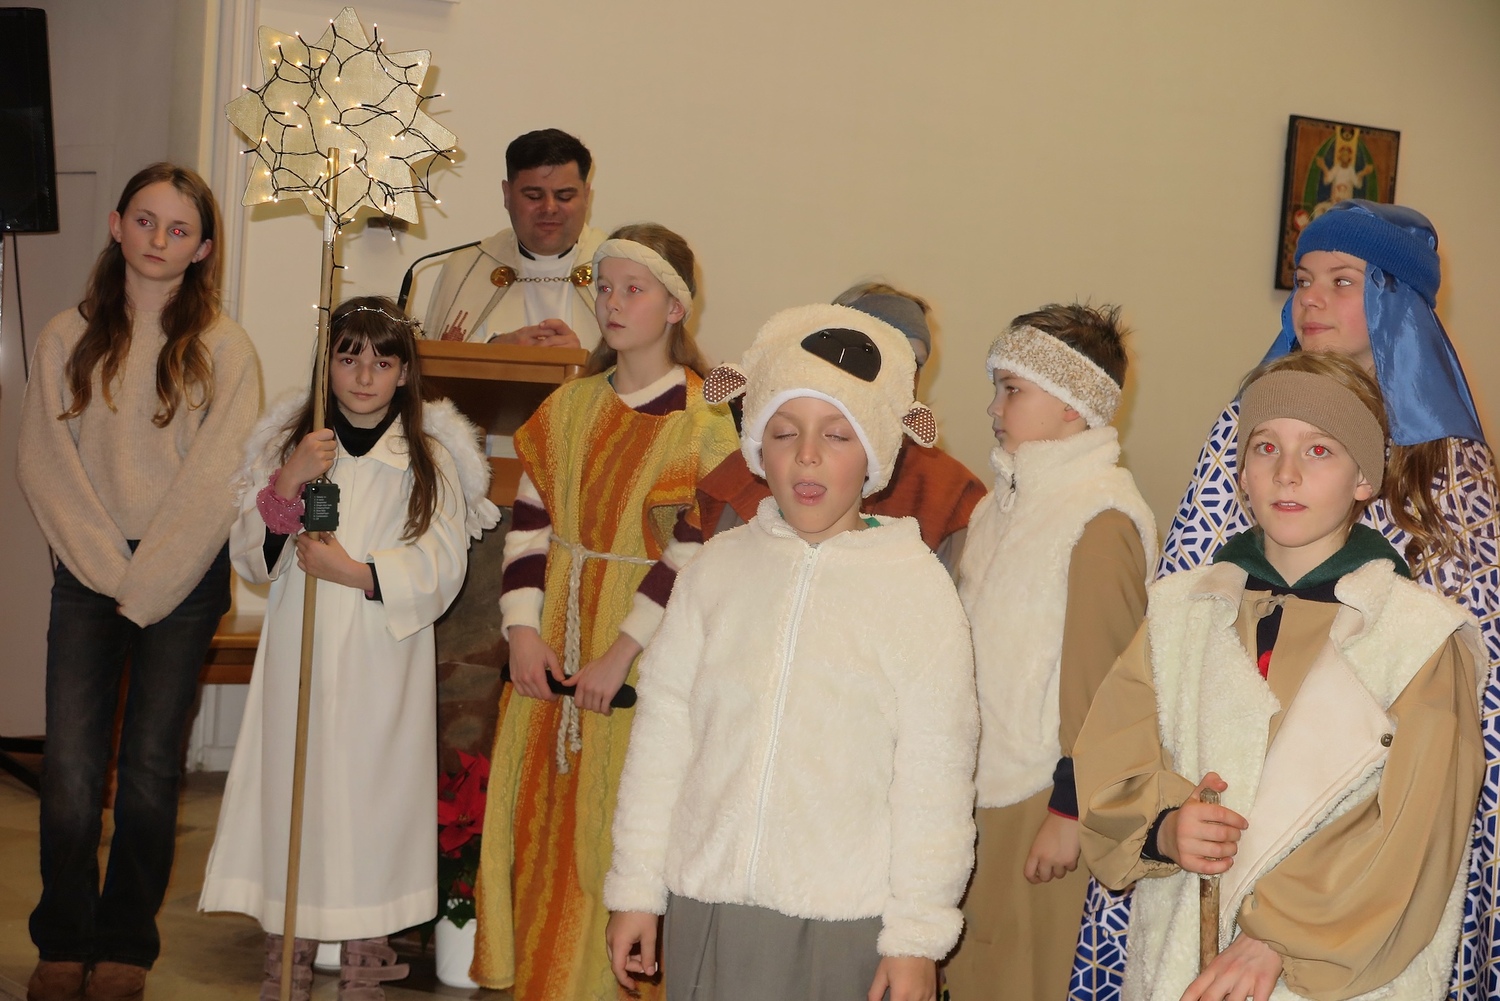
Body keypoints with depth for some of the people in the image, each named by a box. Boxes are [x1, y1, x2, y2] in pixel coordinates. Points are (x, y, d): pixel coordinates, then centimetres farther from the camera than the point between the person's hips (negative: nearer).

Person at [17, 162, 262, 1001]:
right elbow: (44, 462, 2)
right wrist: (106, 566, -7)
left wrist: (145, 581, -10)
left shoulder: (223, 349, -1)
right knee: (70, 767, -3)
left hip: (184, 580, -1)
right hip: (87, 575, 2)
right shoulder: (69, 339, 6)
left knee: (151, 770, 2)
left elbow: (217, 482, -6)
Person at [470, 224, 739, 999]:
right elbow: (529, 520, 6)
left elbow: (696, 551, -13)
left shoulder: (703, 422, -7)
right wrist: (523, 631, -5)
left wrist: (623, 651, -17)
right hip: (552, 647, 5)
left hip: (642, 658, -5)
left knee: (611, 827, -2)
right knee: (534, 815, 9)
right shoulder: (570, 407, 9)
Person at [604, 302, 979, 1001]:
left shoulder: (918, 586, -7)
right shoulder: (718, 567, 2)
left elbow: (936, 776, -6)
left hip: (844, 921, -2)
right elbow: (663, 729, 7)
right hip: (706, 904, 3)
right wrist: (635, 887, 8)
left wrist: (917, 938, -5)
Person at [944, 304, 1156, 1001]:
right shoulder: (1009, 499, 12)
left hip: (1036, 801, -8)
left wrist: (1069, 811, -16)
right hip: (976, 786, 8)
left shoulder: (1099, 520, -16)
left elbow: (1099, 680, -17)